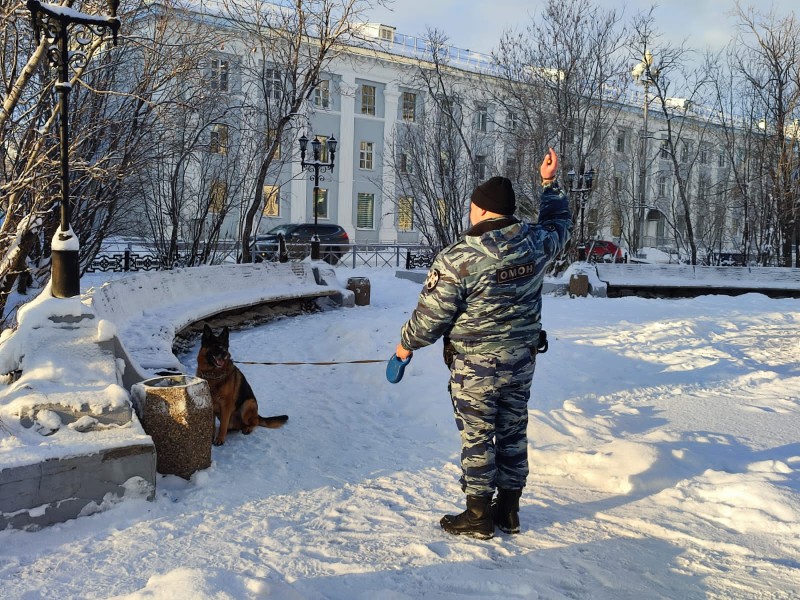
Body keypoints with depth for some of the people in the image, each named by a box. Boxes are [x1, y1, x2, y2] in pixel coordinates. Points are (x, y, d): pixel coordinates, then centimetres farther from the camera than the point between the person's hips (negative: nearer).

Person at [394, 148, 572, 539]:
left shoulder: (457, 259, -21)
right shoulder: (537, 243, -6)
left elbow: (431, 315, -14)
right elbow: (560, 224, 18)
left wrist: (406, 345, 4)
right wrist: (550, 183, 27)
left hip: (474, 368, -5)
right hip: (521, 361, 6)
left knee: (477, 439, 7)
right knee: (513, 434, 17)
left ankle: (478, 517, 19)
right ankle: (508, 511, 29)